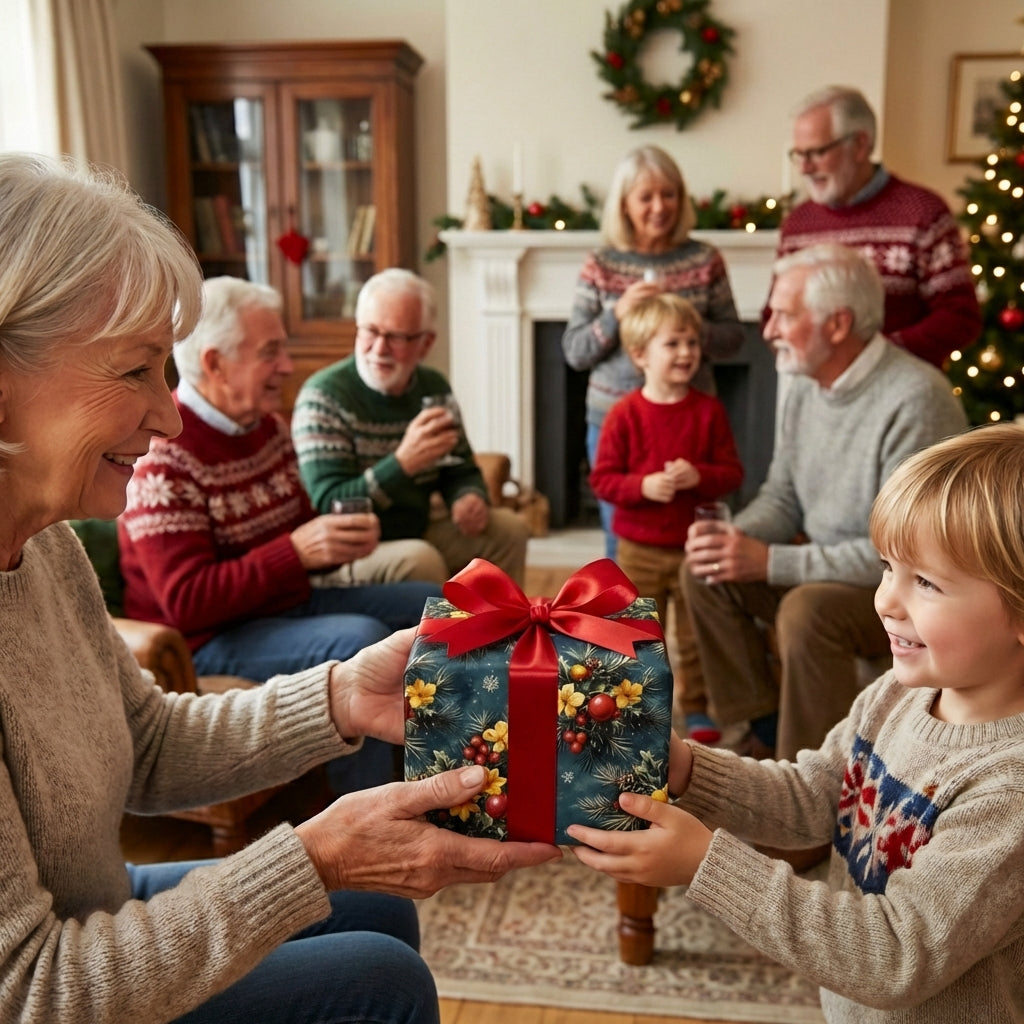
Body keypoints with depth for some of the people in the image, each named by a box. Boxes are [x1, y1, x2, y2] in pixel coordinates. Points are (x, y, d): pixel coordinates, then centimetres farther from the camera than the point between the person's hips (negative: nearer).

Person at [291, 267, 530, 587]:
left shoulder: (434, 388, 2)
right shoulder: (322, 396, -19)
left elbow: (460, 469, 13)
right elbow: (329, 509, -24)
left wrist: (469, 499, -12)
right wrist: (402, 464, -37)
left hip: (418, 534, 7)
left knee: (508, 529, 4)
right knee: (420, 559, -33)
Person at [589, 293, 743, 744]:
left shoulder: (709, 410, -3)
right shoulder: (624, 414, -7)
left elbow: (732, 471, -2)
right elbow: (602, 478, -7)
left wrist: (699, 476, -21)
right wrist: (643, 486, -23)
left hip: (694, 546, 1)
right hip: (639, 549, -1)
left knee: (697, 638, 13)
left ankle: (697, 710, 29)